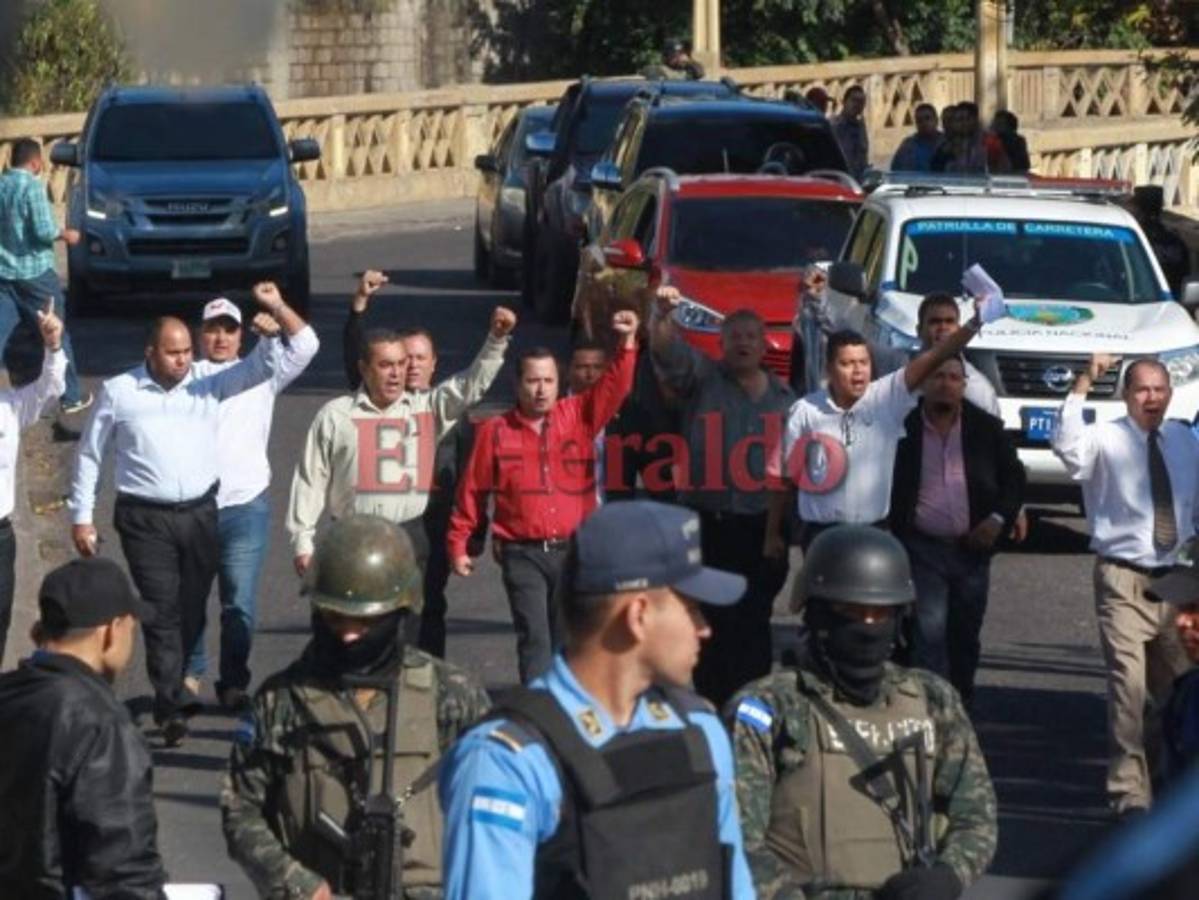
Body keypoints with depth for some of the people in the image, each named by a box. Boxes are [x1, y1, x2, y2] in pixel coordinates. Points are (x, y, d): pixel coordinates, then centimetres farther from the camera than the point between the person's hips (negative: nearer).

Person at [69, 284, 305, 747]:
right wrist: (81, 516, 6)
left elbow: (298, 350, -3)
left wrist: (277, 309, -20)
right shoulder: (118, 392, -1)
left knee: (192, 609, 11)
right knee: (162, 612, -7)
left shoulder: (211, 383, 1)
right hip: (145, 520, -2)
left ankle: (172, 687, 30)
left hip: (201, 513, 2)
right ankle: (172, 706, -5)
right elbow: (89, 455, 8)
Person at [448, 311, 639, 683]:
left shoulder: (579, 416, 4)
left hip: (574, 551, 2)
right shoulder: (495, 432, 1)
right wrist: (458, 544, 6)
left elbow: (614, 388, -8)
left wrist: (627, 343, -23)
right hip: (523, 555, -2)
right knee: (534, 637, -8)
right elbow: (473, 492, 6)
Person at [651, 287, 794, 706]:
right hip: (710, 525, -3)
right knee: (714, 622, -4)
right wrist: (663, 316, -37)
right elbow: (668, 352, -16)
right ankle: (711, 706, 1)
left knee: (755, 623, 5)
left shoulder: (783, 396, 13)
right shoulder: (702, 378, 4)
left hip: (764, 527, 3)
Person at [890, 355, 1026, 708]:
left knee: (965, 638, 12)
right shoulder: (904, 428, -4)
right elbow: (885, 488, 1)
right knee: (929, 633, -11)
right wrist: (892, 535, -7)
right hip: (923, 548, -3)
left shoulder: (987, 429, 3)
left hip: (972, 547, 3)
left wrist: (999, 519, -6)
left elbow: (1014, 477, 9)